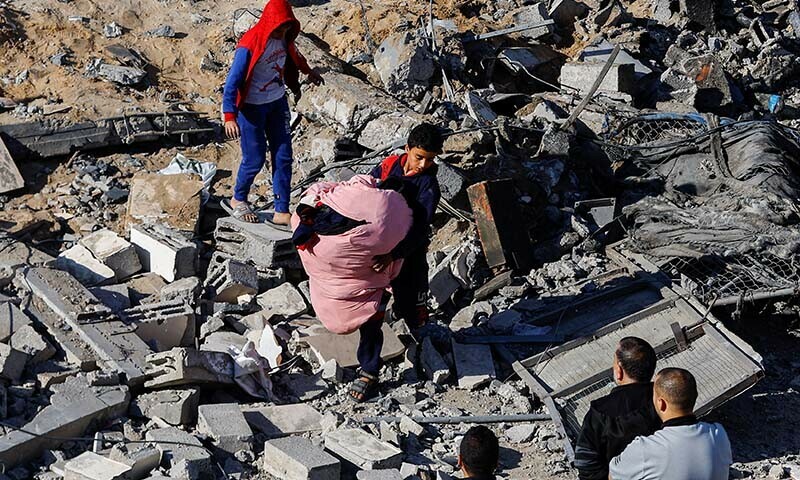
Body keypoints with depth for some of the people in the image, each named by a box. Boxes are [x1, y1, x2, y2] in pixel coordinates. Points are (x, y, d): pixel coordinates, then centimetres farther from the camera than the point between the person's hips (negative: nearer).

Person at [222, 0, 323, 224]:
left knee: (283, 157, 3)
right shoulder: (249, 46, -25)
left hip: (278, 103, 7)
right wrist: (230, 116, -33)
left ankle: (282, 212, 8)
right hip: (253, 107, -6)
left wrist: (309, 72, 37)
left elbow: (294, 55, 20)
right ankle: (238, 200, 28)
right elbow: (233, 82, -25)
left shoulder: (283, 38, -4)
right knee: (255, 159, 0)